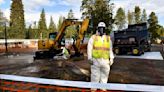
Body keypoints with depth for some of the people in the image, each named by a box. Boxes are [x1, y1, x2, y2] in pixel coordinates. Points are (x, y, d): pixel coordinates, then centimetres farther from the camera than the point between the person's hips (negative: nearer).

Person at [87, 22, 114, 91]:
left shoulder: (108, 38, 12)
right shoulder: (93, 37, 3)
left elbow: (110, 50, 15)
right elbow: (89, 49, -1)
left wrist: (111, 58, 8)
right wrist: (89, 58, -8)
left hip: (105, 61, 3)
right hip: (95, 60, -3)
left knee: (104, 76, 10)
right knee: (95, 76, 2)